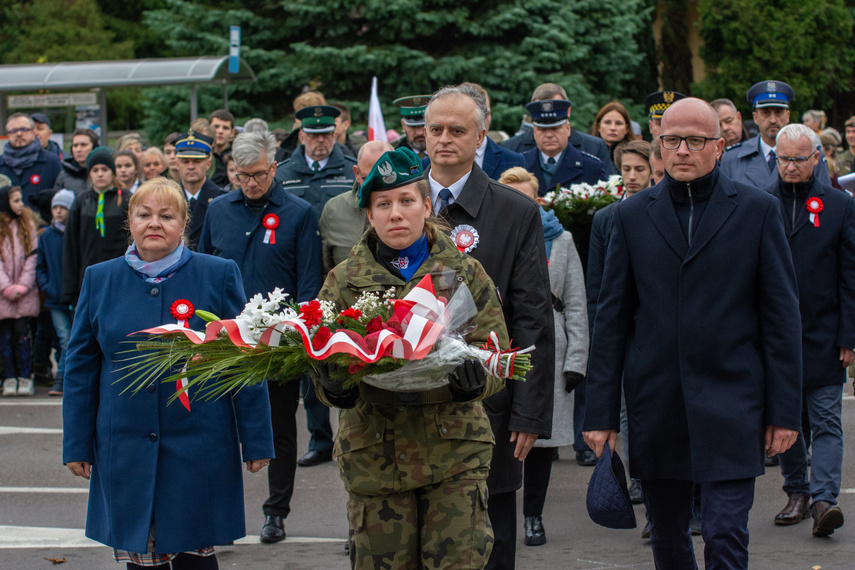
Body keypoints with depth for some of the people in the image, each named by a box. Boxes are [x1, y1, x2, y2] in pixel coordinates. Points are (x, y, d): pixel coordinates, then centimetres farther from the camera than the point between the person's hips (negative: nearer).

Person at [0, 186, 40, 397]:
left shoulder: (27, 223, 7)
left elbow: (32, 256, 2)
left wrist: (23, 286, -8)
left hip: (24, 292, 1)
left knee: (21, 332, -1)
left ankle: (25, 378, 4)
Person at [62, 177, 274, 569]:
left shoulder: (218, 276, 0)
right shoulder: (100, 280, 6)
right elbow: (80, 367, 9)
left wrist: (256, 443, -2)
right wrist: (77, 445, 5)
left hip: (198, 447, -2)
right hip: (125, 450, 2)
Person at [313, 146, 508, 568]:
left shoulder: (465, 273, 6)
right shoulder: (344, 282, 7)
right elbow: (323, 375, 5)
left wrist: (474, 380, -21)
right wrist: (334, 386, -19)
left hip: (455, 451, -1)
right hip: (374, 452, 1)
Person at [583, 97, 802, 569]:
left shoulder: (757, 210, 2)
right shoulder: (632, 215, 7)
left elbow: (781, 314, 2)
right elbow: (611, 318, 7)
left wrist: (784, 408, -3)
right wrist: (601, 411, 2)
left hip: (730, 403, -3)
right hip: (656, 404, 3)